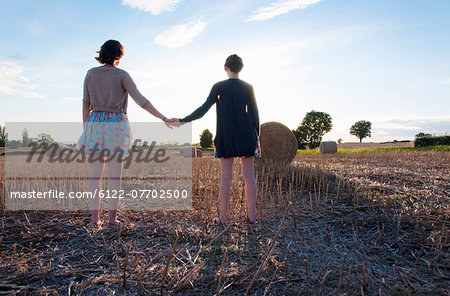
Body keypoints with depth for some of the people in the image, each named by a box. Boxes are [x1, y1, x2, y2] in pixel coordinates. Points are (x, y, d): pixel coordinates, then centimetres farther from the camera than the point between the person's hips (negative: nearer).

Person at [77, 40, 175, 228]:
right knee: (115, 173, 3)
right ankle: (112, 217, 6)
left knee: (95, 173, 6)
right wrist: (163, 118, -11)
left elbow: (86, 104, 7)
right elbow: (140, 100, -12)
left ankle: (94, 217, 7)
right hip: (116, 125, -3)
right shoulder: (122, 75, -3)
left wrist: (86, 129, 13)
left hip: (96, 124, 3)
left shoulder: (91, 74, 7)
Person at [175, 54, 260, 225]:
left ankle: (223, 217, 6)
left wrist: (182, 120, 1)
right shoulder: (248, 87, 6)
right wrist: (256, 138, 10)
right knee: (249, 175, 5)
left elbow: (203, 109, -6)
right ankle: (252, 216, 8)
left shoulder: (219, 87, 1)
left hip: (226, 136, -1)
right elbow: (254, 113, 5)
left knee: (226, 177, 1)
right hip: (246, 135, 2)